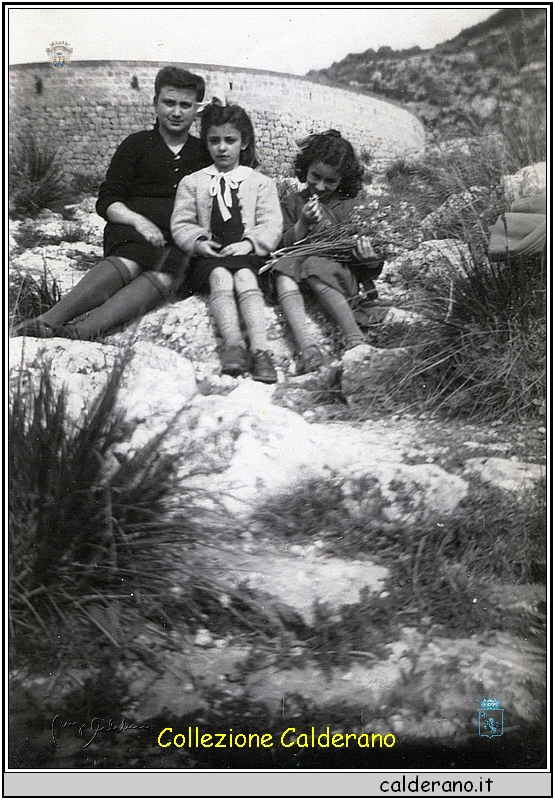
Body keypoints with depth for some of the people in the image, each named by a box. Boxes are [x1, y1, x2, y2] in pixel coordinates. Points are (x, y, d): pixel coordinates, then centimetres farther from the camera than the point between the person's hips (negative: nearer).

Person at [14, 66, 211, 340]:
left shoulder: (204, 153, 25)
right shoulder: (137, 145, 17)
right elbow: (107, 201, 9)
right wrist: (137, 219, -12)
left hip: (182, 239, 1)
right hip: (133, 228, 0)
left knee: (164, 276, -36)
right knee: (128, 263, -38)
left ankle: (83, 330, -59)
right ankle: (49, 320, -57)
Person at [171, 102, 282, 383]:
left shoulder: (260, 183, 19)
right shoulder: (191, 182, 21)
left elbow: (272, 224, 7)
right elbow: (180, 224, 13)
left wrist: (249, 243, -12)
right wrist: (198, 241, -9)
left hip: (247, 254, 0)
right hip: (209, 257, 1)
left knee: (245, 278, -34)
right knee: (220, 276, -33)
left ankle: (260, 350, -47)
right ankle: (233, 343, -50)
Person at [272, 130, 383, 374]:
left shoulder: (351, 205, 16)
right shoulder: (292, 203, 19)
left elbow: (360, 238, 15)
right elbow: (282, 245, 10)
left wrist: (366, 251, -10)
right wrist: (303, 224, -6)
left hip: (339, 270, -2)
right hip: (297, 265, 2)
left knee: (315, 266, -35)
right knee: (283, 267, -32)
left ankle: (354, 337, -48)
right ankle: (304, 342, -50)